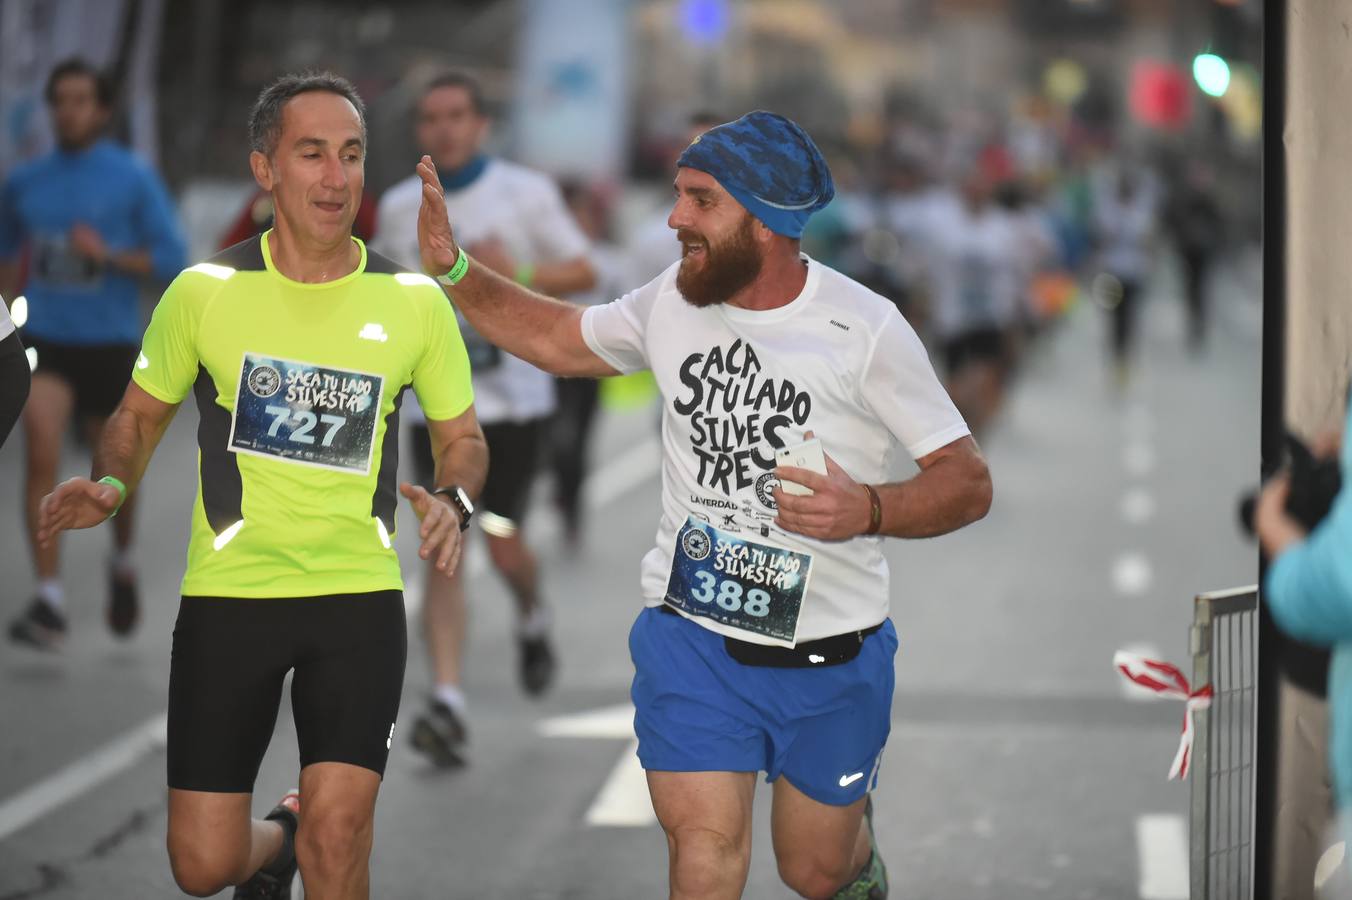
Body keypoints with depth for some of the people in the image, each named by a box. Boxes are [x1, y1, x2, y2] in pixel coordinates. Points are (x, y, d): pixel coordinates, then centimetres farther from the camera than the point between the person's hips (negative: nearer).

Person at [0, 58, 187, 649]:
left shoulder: (134, 180, -2)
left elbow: (170, 258, -5)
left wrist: (108, 255, -18)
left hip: (110, 341, -1)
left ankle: (123, 563, 42)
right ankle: (49, 600, -19)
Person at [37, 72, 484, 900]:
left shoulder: (412, 302, -2)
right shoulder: (205, 291, -3)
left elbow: (462, 436, 10)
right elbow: (141, 415, 10)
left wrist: (453, 501, -12)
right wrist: (110, 484, -11)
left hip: (359, 594, -1)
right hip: (228, 593, 1)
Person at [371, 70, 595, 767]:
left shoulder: (525, 193, -1)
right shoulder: (398, 206, 8)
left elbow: (583, 272, 1)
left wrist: (517, 274, -16)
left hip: (513, 391, -2)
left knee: (503, 541, -2)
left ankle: (533, 621, 34)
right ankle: (447, 702, -13)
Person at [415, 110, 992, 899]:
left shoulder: (864, 329, -16)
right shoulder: (673, 302, -3)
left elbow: (969, 482, -14)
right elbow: (558, 340, 16)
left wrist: (867, 509, -32)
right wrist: (453, 269, 4)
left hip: (829, 651, -2)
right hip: (692, 636, 2)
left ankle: (855, 836, 51)